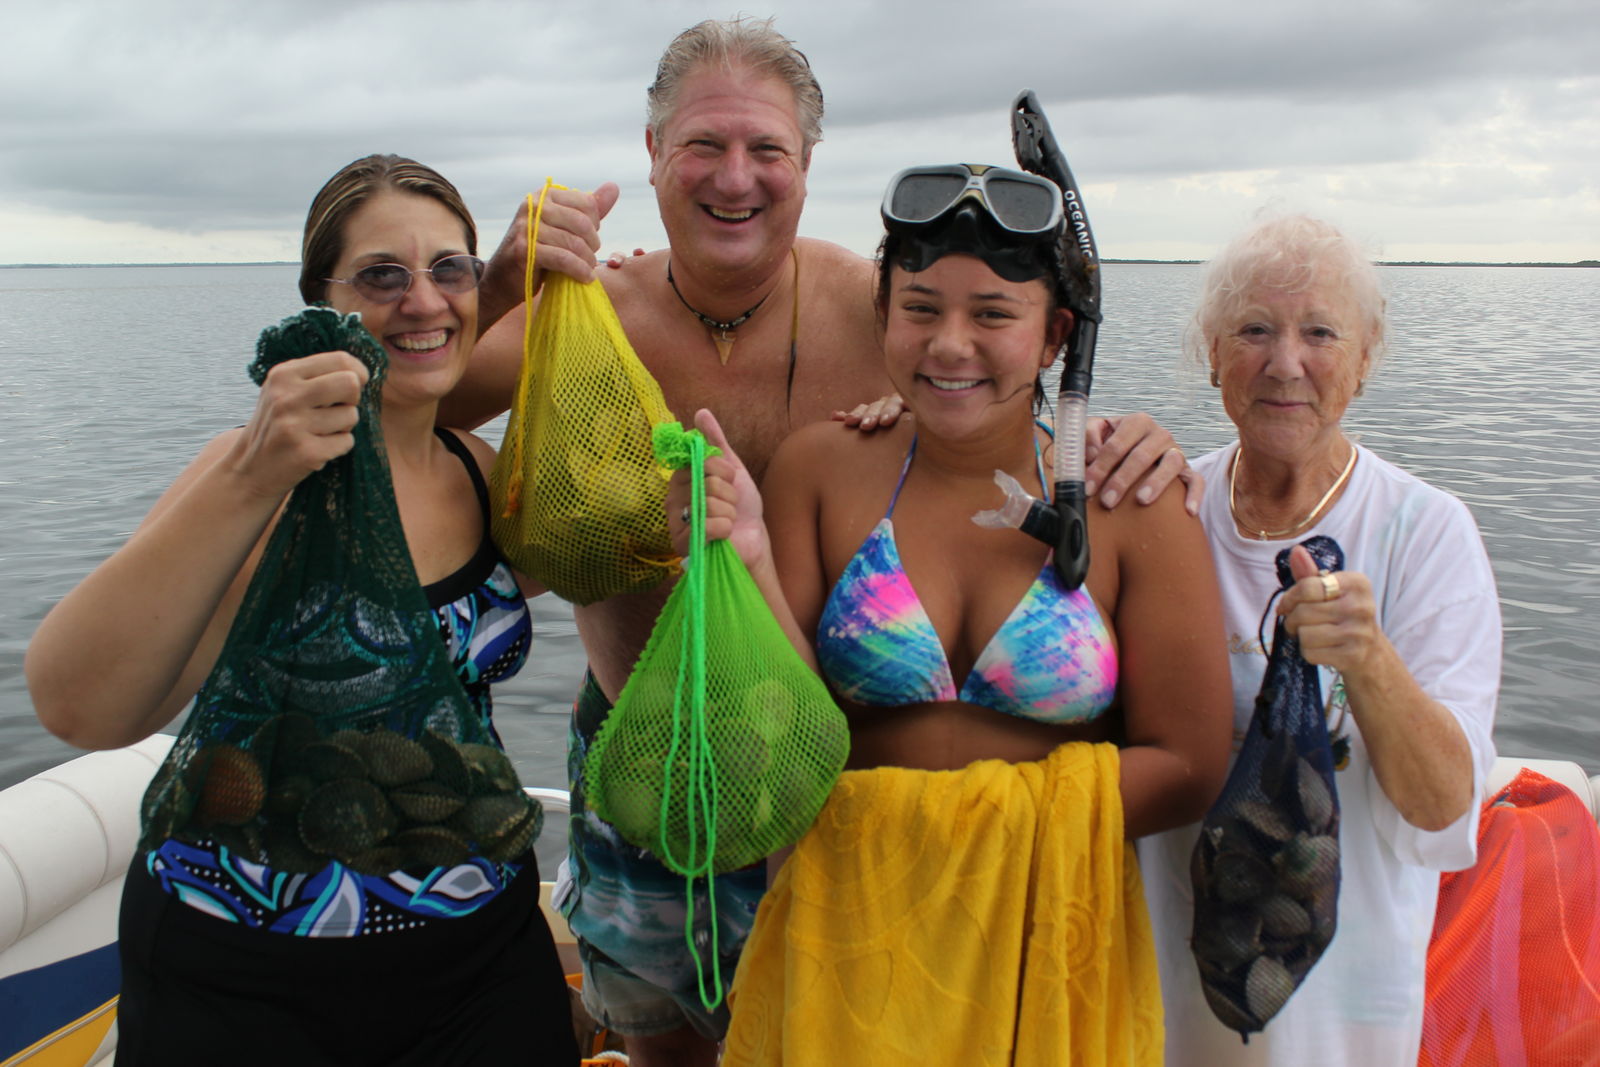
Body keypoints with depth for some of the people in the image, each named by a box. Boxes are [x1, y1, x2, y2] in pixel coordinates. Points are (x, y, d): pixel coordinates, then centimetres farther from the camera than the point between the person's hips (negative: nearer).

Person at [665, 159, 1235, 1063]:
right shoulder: (820, 470, -5)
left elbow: (1188, 768, -7)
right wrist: (750, 563, -24)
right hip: (851, 928, 1)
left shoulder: (1132, 502, -9)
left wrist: (983, 816, -14)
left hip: (1050, 935, 0)